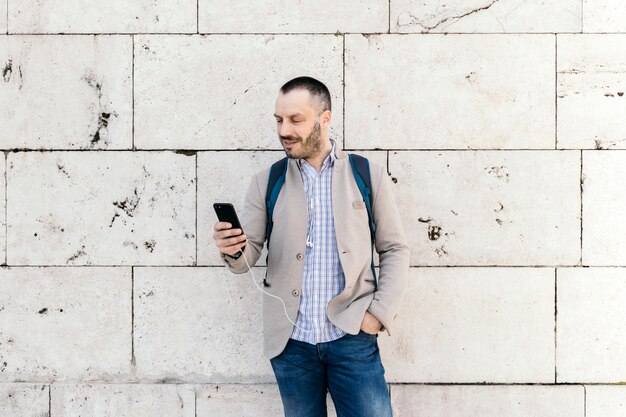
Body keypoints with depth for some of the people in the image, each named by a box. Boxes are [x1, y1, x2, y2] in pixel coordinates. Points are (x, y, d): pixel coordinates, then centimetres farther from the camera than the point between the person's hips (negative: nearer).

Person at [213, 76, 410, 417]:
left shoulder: (369, 175, 2)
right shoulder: (265, 183, 5)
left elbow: (394, 250, 5)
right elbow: (248, 256, 3)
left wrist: (380, 312, -7)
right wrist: (233, 251, -20)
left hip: (352, 337, -1)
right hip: (290, 340, 2)